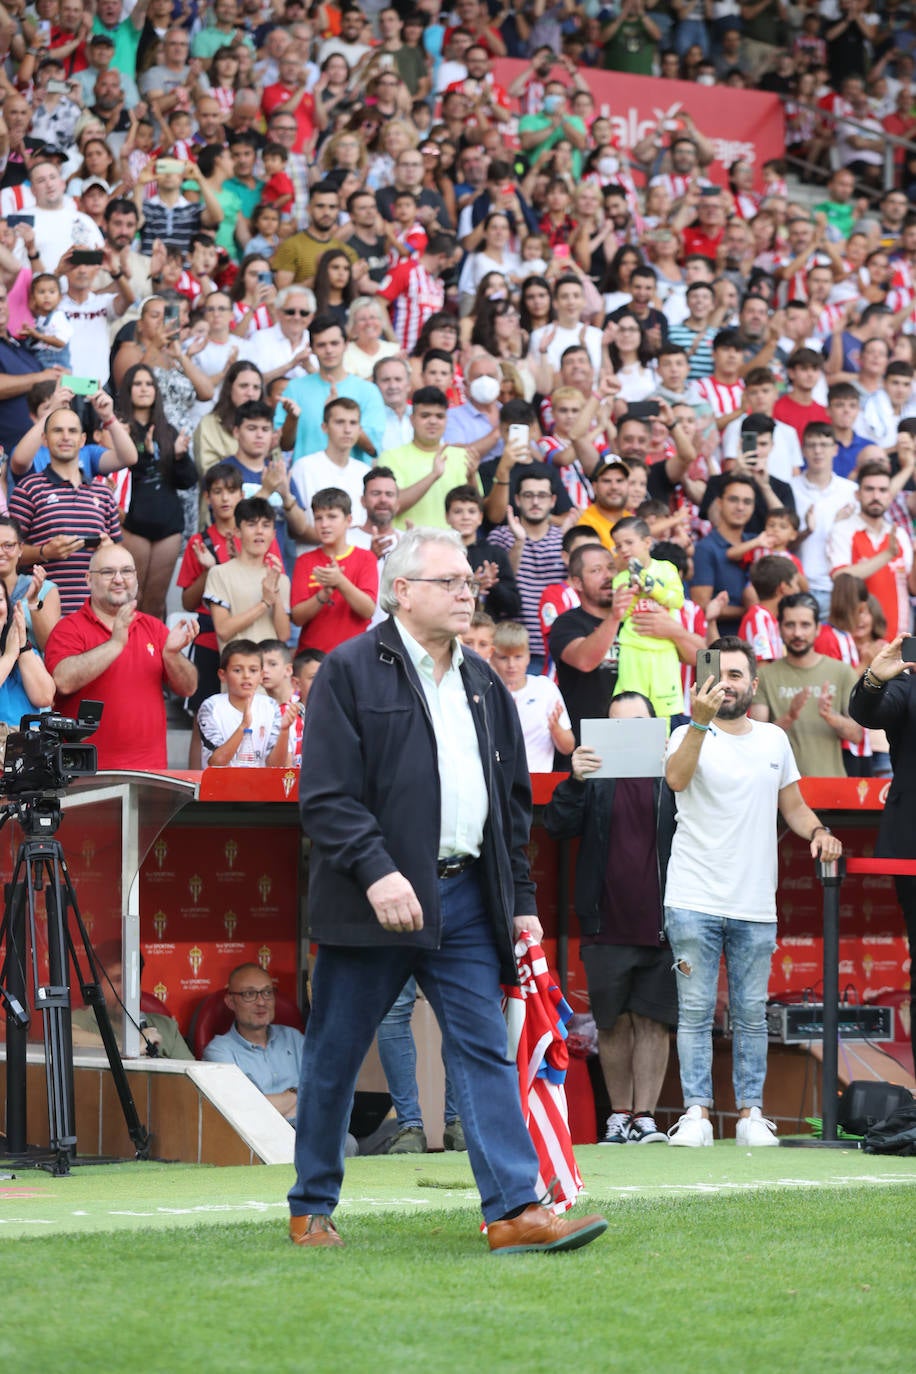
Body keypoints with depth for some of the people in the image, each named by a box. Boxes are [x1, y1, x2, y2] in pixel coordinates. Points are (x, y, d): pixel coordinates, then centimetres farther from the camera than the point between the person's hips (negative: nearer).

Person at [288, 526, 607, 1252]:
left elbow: (514, 801, 19)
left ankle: (515, 1210, -8)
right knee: (335, 1058, 5)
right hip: (376, 897, -5)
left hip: (464, 896, 5)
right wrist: (375, 871, -23)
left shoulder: (483, 683, 15)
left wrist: (521, 901, 14)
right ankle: (312, 1208, 18)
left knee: (486, 1050, -4)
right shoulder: (350, 672, -5)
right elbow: (326, 795, -12)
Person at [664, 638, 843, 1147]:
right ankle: (697, 1111, 0)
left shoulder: (774, 739, 13)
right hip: (695, 902, -3)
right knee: (696, 1011, -3)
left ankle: (751, 1112, 9)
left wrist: (818, 830, -1)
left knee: (752, 1014, 5)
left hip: (756, 907, 3)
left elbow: (793, 805, 21)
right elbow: (677, 778, -23)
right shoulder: (690, 736, -1)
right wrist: (700, 723, -36)